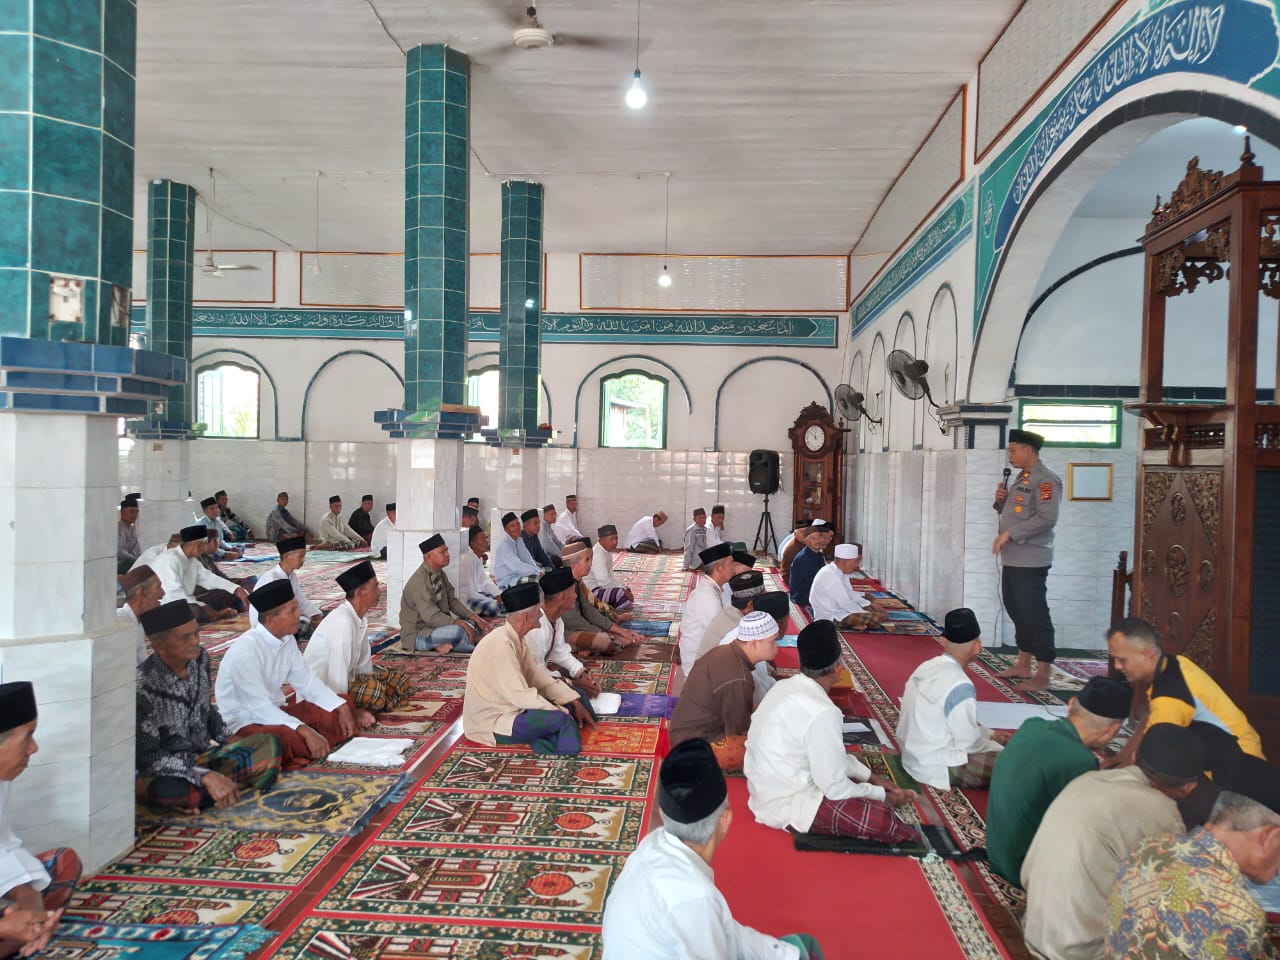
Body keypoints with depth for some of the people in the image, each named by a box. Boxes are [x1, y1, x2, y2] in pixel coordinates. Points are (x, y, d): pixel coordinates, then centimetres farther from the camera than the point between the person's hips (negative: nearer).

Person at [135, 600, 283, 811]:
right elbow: (147, 756, -23)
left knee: (270, 744, -11)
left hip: (203, 757, 7)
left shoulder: (200, 659, -3)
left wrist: (228, 738, 0)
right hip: (164, 772, -6)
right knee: (169, 791, -40)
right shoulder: (143, 685, -24)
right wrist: (205, 777, -32)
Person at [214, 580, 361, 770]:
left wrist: (341, 707, -8)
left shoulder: (287, 640, -1)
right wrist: (305, 731, -37)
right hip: (245, 723, -9)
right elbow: (259, 707, -29)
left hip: (273, 711, 9)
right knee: (290, 738, -38)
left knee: (341, 710, 0)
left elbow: (307, 681, 6)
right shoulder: (245, 651, -25)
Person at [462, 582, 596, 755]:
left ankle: (544, 739, -8)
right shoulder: (501, 644, -25)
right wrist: (563, 713, -20)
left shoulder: (516, 638, 4)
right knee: (560, 718, -28)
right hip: (493, 723, -10)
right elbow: (520, 696, -28)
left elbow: (538, 676, 7)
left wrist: (575, 702, 0)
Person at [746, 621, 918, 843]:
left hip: (767, 788, 10)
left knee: (859, 780, 21)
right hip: (785, 805, -10)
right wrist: (882, 796, -2)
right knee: (884, 820, -17)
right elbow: (835, 788, -18)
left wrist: (870, 776, 12)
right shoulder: (821, 712, -26)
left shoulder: (786, 687, 2)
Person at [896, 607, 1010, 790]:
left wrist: (991, 735, 17)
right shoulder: (960, 685, -23)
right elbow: (969, 742, -15)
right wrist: (1004, 750, 2)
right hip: (938, 768, -9)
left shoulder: (928, 667, 2)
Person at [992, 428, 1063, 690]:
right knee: (1017, 612, 17)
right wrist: (1001, 500, 4)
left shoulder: (1045, 479, -14)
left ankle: (1042, 676, -1)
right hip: (1012, 558, 10)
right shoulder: (1022, 477, 16)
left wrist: (1009, 534, -22)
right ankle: (1023, 665, 28)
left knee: (1035, 616, -6)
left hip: (1030, 560, -10)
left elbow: (1046, 518, -24)